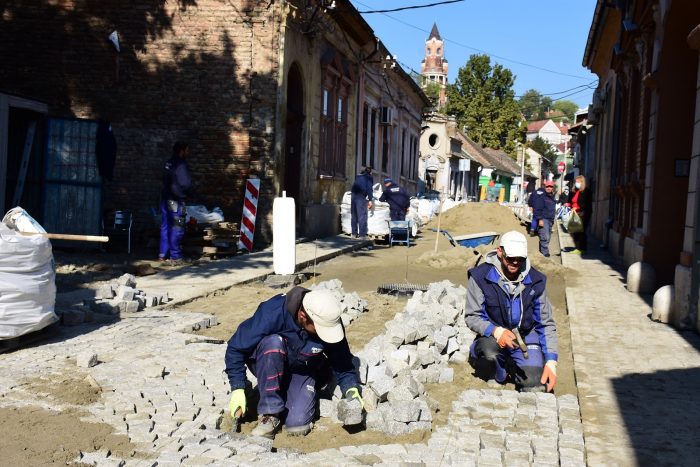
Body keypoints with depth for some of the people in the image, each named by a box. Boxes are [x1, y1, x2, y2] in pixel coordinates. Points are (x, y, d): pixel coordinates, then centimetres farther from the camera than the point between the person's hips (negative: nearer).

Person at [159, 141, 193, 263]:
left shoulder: (168, 163, 10)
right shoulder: (181, 165, -16)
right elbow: (186, 184, -19)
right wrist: (189, 193, 3)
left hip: (165, 198, 9)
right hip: (176, 201, -9)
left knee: (165, 227, 12)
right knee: (177, 229, -3)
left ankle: (163, 254, 17)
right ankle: (175, 256, 0)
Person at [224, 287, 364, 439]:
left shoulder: (330, 322, -23)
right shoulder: (273, 313, -33)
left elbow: (342, 362, -6)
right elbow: (236, 348, -23)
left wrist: (352, 388, -20)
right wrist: (238, 389, -26)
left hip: (302, 373, 2)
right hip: (267, 367, -1)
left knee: (298, 425, -22)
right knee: (273, 342, -36)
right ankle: (271, 414, -22)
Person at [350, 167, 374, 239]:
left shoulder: (358, 176, 25)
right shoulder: (369, 177, 6)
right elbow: (369, 189, -5)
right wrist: (370, 200, -8)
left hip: (353, 195, 6)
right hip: (361, 196, -6)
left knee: (354, 215, 12)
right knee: (362, 216, -5)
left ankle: (354, 233, 15)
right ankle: (362, 234, -8)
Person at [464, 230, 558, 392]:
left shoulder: (535, 280, -6)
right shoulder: (481, 277, -14)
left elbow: (546, 324, -1)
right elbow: (471, 316, -10)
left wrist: (551, 361, -10)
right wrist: (495, 331, -30)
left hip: (526, 339, 2)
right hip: (493, 337, -2)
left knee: (536, 387, -15)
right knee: (488, 350, -37)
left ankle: (512, 368, 21)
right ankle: (499, 376, 0)